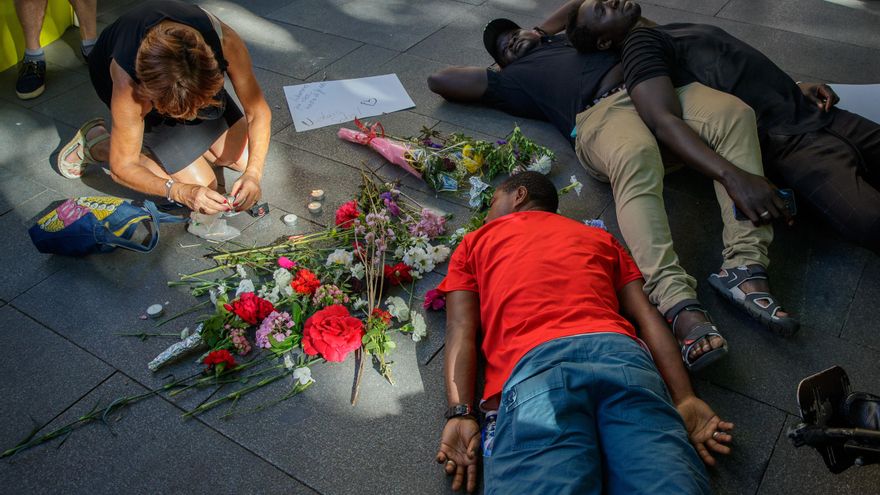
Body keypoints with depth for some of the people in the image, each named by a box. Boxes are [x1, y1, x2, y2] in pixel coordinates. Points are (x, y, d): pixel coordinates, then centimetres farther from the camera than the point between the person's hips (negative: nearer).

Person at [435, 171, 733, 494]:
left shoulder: (474, 243, 30)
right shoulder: (600, 237, 37)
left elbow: (461, 332, 13)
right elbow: (646, 316, 22)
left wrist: (460, 413, 3)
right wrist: (683, 399, 12)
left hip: (533, 365, -3)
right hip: (622, 355, 3)